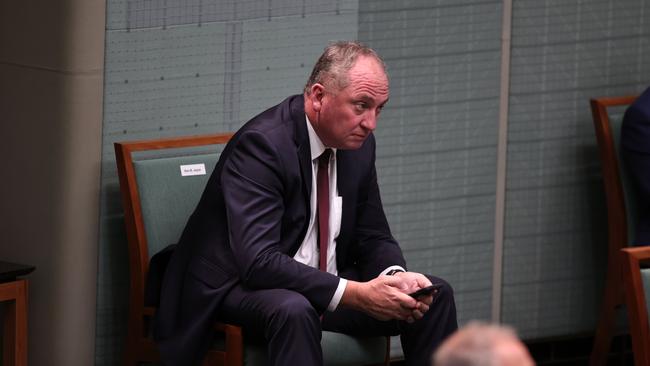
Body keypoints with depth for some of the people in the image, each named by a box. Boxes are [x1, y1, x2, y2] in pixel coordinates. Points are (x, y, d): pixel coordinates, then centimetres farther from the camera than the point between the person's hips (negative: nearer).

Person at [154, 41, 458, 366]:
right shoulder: (261, 144, -23)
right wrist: (355, 294, -35)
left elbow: (373, 238, 10)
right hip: (240, 287, -8)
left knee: (435, 295, -5)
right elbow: (258, 262, -32)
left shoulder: (358, 143, 1)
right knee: (293, 311, -39)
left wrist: (396, 277, -15)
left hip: (326, 283, 8)